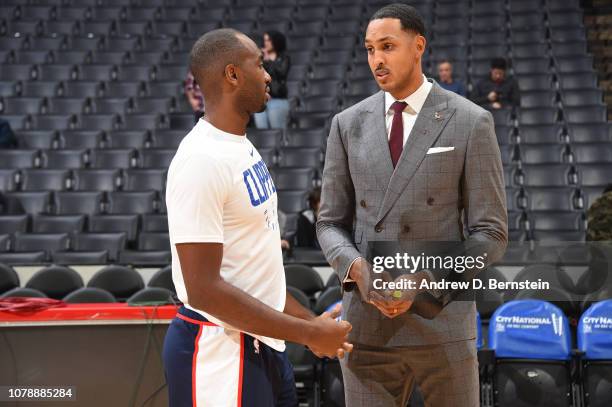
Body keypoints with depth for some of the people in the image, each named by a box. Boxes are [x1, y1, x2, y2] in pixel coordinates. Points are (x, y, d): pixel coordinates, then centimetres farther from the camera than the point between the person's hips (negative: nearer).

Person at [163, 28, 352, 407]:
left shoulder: (244, 148, 10)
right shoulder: (203, 160, -19)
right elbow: (204, 289, -23)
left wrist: (308, 322, 13)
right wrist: (307, 333, -18)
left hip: (262, 343, 9)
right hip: (219, 351, -9)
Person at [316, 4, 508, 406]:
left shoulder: (470, 123, -3)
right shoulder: (349, 124, 7)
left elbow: (490, 234, -3)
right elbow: (331, 223, 11)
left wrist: (425, 283, -16)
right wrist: (355, 268, -11)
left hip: (442, 322, -2)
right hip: (366, 324, 2)